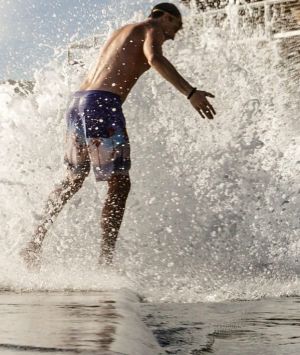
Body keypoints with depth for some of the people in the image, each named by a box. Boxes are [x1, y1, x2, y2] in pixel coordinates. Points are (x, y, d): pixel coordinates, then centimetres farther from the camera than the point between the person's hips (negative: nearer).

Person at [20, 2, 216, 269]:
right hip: (103, 105, -9)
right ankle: (106, 259, -9)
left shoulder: (124, 31, 29)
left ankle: (35, 243, 27)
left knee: (73, 180, 22)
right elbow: (155, 59, -19)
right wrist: (191, 92, -24)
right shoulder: (152, 29, 4)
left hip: (79, 102, 9)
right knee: (119, 185, -6)